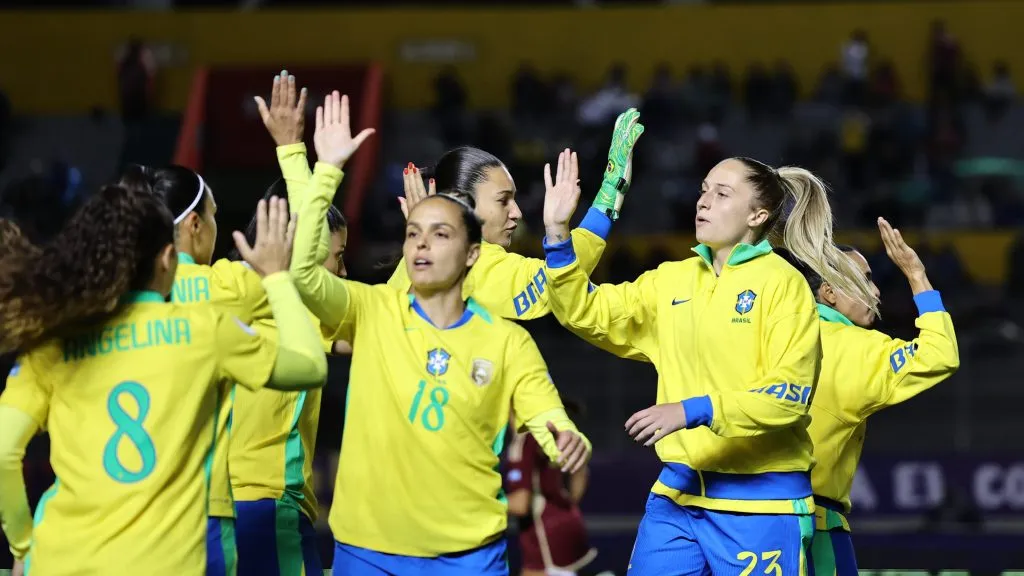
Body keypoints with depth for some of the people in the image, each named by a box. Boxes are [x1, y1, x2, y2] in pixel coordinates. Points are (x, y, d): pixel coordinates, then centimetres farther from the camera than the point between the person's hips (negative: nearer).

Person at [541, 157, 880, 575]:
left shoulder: (782, 283, -7)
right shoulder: (672, 280, 11)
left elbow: (790, 393, -15)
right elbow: (589, 313, 9)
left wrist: (693, 411, -22)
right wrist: (558, 237, -4)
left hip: (761, 499, -5)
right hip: (678, 492, 5)